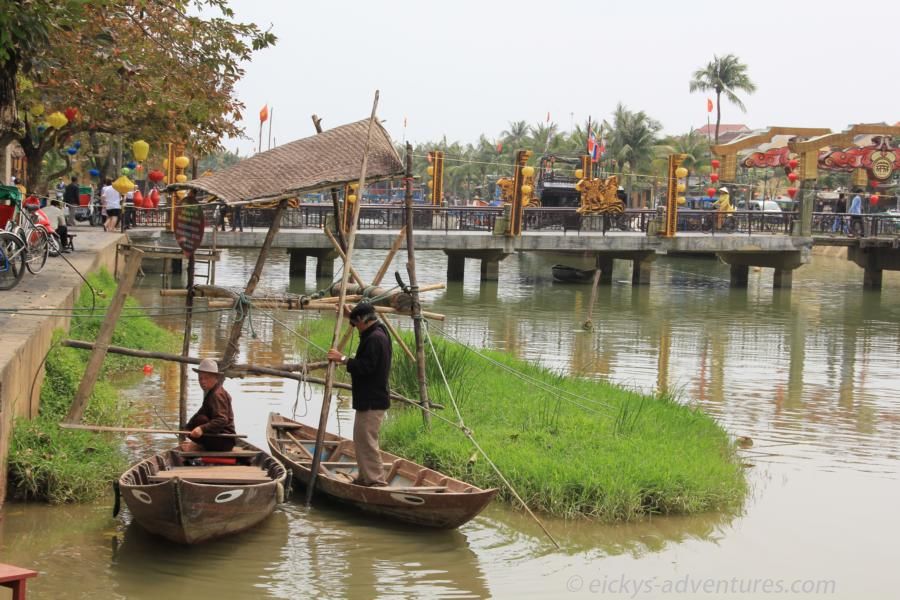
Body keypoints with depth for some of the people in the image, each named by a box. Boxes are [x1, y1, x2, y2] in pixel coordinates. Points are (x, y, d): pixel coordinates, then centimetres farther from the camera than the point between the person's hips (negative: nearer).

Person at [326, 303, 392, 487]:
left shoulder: (375, 338, -20)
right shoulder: (377, 334, 14)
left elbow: (366, 366, -26)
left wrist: (343, 359, -20)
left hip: (372, 400, -11)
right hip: (368, 398, 11)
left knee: (367, 440, -8)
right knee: (361, 438, 17)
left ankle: (377, 480, -5)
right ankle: (365, 476, 24)